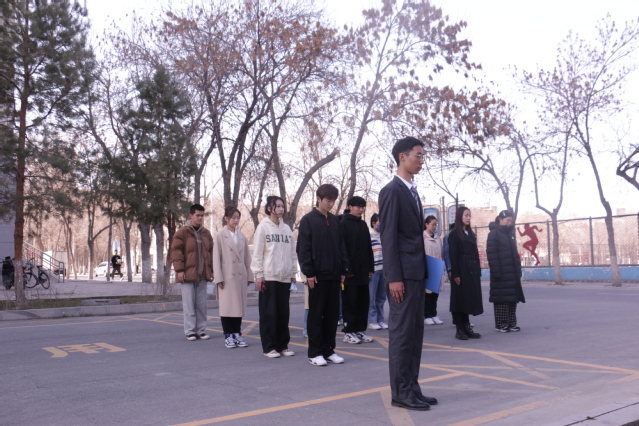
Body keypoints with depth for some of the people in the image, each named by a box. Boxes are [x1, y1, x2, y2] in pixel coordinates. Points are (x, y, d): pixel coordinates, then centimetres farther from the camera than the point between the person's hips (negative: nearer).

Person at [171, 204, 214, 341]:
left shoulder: (206, 233, 13)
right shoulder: (182, 232, -2)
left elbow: (211, 252, 17)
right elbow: (176, 251, -6)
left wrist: (211, 270, 11)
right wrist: (179, 270, -12)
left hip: (202, 275, 5)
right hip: (187, 274, -5)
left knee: (202, 304, 7)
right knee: (189, 304, -1)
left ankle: (201, 330, 15)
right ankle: (190, 331, 6)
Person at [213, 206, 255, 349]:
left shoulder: (242, 236, 12)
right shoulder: (221, 235, -1)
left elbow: (247, 258, 13)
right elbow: (216, 258, -4)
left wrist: (249, 276, 9)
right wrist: (219, 277, -9)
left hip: (241, 276, 4)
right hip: (227, 276, -4)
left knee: (240, 305, 7)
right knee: (227, 305, -1)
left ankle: (237, 334, 15)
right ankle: (228, 336, 6)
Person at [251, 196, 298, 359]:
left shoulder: (286, 228, 12)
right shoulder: (263, 227, -2)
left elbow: (292, 252, 14)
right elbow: (257, 252, -6)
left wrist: (293, 273, 10)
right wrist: (259, 274, -10)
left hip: (285, 277, 5)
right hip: (268, 277, -5)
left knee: (284, 313, 8)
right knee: (269, 313, -1)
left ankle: (283, 345, 18)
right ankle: (269, 347, 7)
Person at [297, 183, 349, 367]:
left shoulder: (335, 220, 12)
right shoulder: (308, 220, -4)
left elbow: (341, 246, 15)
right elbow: (303, 248, -8)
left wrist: (343, 270, 8)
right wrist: (309, 272, -13)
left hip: (334, 275, 5)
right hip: (317, 275, -5)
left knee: (332, 314, 8)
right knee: (316, 314, 2)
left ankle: (328, 350, 18)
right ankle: (315, 353, 9)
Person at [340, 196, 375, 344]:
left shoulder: (363, 225, 14)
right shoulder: (343, 224, -7)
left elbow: (368, 248, 16)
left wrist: (370, 267, 10)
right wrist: (346, 269, -17)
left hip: (363, 271, 7)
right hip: (350, 271, -7)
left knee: (364, 301, 9)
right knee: (350, 302, -1)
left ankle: (360, 330, 17)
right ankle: (348, 332, 7)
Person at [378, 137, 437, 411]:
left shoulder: (412, 192, 18)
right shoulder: (392, 191, -9)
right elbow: (388, 237, -15)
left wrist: (424, 269, 13)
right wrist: (394, 277, -19)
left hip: (417, 271, 9)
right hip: (402, 273, -9)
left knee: (415, 332, 12)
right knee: (401, 332, -3)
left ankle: (411, 388, 20)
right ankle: (401, 392, 6)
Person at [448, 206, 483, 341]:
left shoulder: (470, 234, 16)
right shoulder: (455, 234, -5)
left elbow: (475, 253, 16)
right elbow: (453, 255, -10)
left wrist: (478, 271, 10)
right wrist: (455, 274, -16)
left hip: (472, 271, 7)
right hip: (461, 271, -7)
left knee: (469, 298, 8)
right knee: (460, 299, -2)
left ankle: (467, 327, 15)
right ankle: (459, 330, 3)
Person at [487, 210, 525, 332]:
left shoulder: (510, 233, 15)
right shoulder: (494, 234, -8)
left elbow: (515, 252, 19)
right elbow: (491, 254, -14)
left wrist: (518, 270, 13)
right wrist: (496, 272, -19)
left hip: (512, 272, 8)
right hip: (501, 273, -7)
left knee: (513, 297, 9)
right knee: (501, 299, -3)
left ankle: (511, 323, 16)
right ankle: (500, 324, 4)